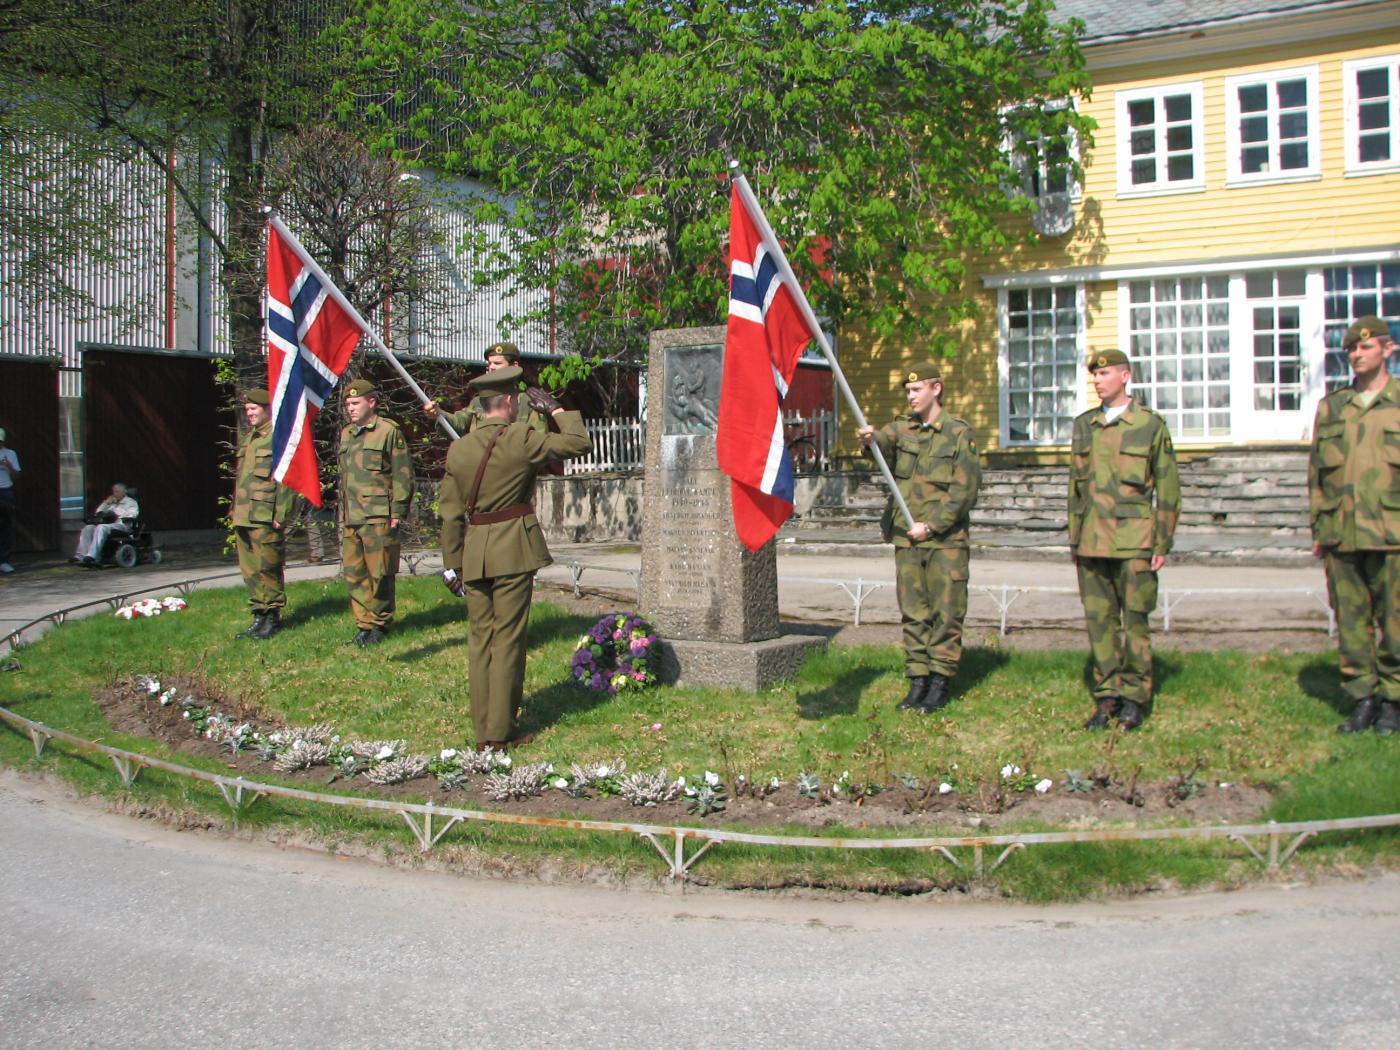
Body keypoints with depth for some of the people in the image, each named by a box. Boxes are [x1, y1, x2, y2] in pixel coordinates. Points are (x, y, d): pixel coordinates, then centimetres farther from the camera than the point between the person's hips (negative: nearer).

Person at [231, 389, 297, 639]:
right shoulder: (247, 438, 20)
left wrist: (281, 515, -17)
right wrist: (235, 510, 19)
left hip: (265, 518, -8)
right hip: (243, 517, 8)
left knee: (267, 569, -4)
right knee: (249, 571, 10)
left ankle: (273, 616, 5)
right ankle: (260, 615, 17)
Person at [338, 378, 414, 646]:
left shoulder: (389, 431, -3)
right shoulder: (346, 434, 17)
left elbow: (403, 475, -5)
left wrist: (397, 511, -9)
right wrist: (342, 512, 19)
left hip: (378, 517, -6)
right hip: (350, 518, 6)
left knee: (379, 573, -1)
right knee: (353, 573, 6)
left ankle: (380, 623, 11)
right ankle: (364, 623, 15)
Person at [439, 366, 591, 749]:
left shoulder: (458, 449, 6)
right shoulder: (521, 439, -9)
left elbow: (451, 513, 8)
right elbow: (580, 443, -1)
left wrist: (452, 564, 14)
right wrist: (555, 408, 11)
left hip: (474, 551, 5)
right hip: (514, 548, -5)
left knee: (480, 638, 10)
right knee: (507, 638, 1)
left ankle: (482, 733, 15)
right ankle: (500, 733, 4)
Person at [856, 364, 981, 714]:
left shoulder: (959, 434, -2)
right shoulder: (903, 428, 10)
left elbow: (965, 491, -6)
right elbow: (886, 440, -13)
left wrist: (931, 525, -13)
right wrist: (871, 438, -36)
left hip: (946, 539, -4)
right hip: (906, 538, 4)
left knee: (946, 613, 0)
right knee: (913, 613, 7)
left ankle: (940, 684, 7)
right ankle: (917, 681, 14)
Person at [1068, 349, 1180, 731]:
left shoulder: (1151, 425, 0)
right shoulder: (1083, 425, 12)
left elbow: (1168, 489, 1)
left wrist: (1162, 544, -3)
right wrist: (1074, 538, 14)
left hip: (1134, 542, -4)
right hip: (1092, 541, 4)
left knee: (1134, 620, 0)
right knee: (1099, 621, 6)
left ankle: (1134, 697, 10)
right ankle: (1107, 696, 14)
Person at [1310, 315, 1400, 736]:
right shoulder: (1330, 407, 13)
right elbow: (1316, 472, 15)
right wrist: (1317, 527, 10)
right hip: (1341, 536, 3)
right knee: (1350, 620, 5)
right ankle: (1362, 697, 15)